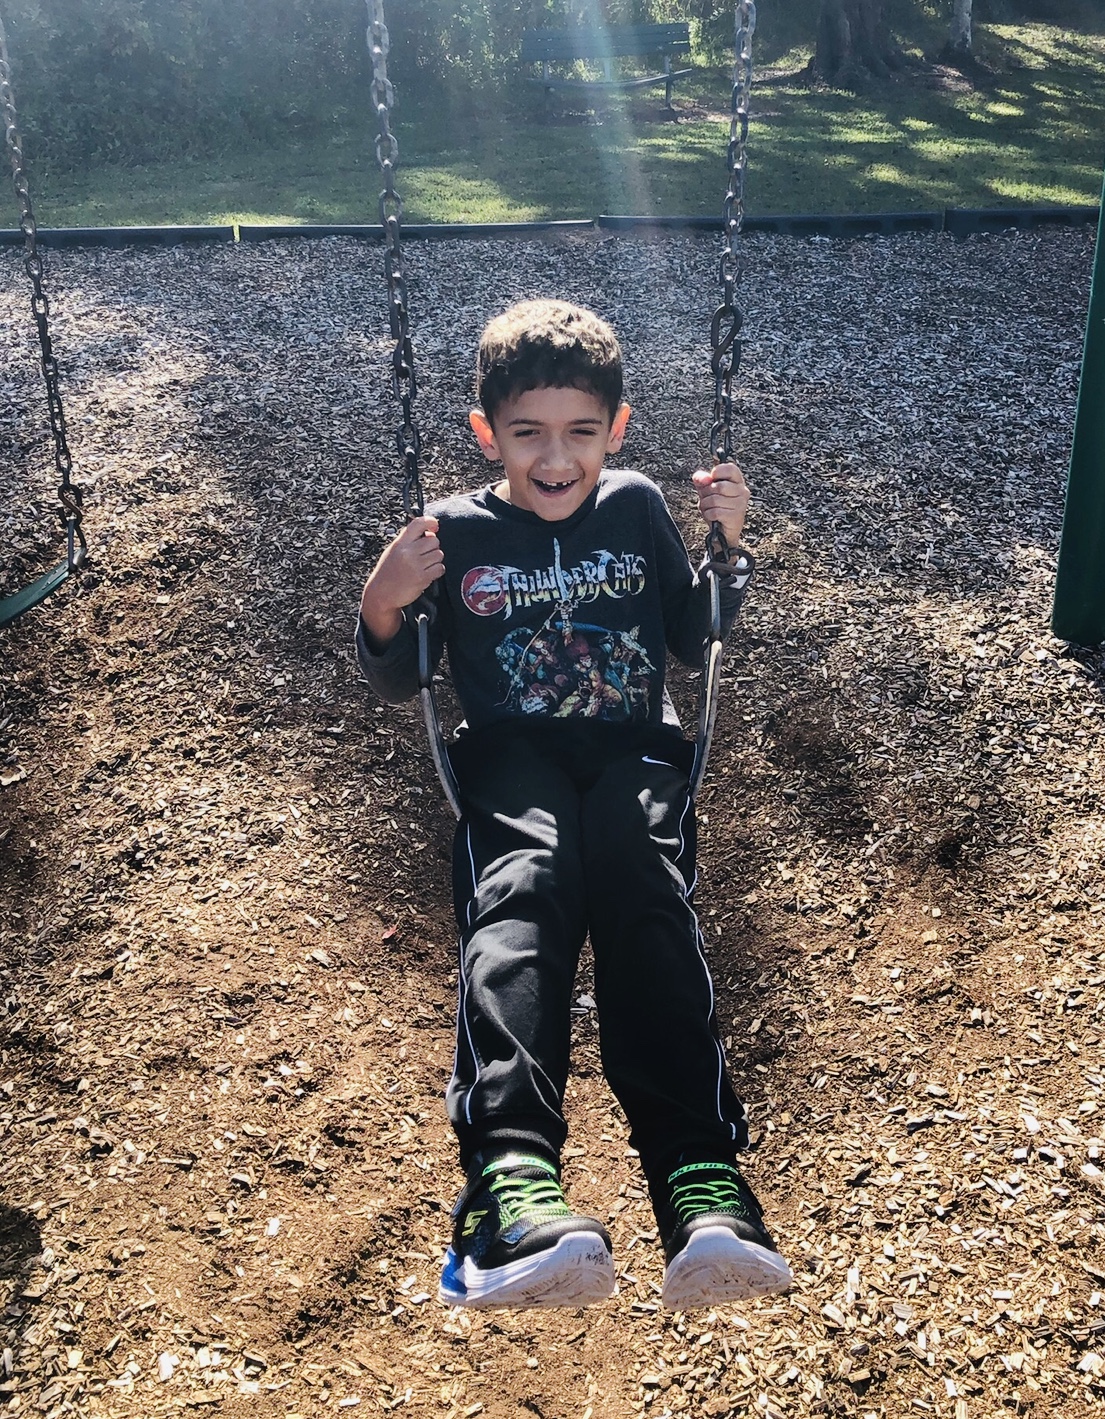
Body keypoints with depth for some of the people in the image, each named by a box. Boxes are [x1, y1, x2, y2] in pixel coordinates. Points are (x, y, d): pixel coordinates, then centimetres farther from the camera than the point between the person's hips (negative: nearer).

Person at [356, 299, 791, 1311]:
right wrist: (383, 606, -4)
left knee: (648, 897, -32)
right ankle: (517, 1185, -55)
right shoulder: (458, 533, 11)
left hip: (633, 752, 1)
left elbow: (693, 640, 25)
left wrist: (731, 544, 9)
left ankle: (703, 1188, -47)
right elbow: (399, 682, 17)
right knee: (517, 897, -34)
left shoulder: (638, 509, 15)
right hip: (513, 757, -1)